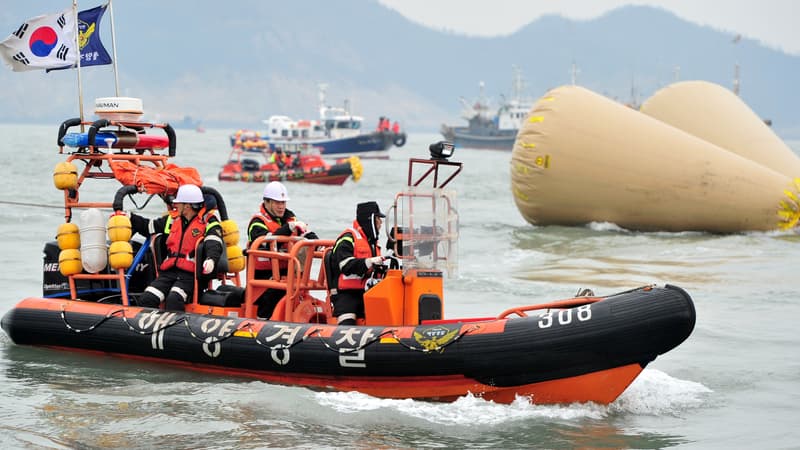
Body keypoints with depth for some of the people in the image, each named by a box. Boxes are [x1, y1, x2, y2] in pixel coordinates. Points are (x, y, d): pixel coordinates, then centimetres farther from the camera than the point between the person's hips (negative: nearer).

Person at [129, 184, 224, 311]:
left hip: (191, 275, -6)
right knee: (145, 300, -16)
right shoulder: (173, 219, 18)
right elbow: (148, 227, 30)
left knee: (174, 300, -33)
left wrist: (211, 260, -36)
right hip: (168, 273, 6)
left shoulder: (208, 222, 0)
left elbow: (214, 245, -15)